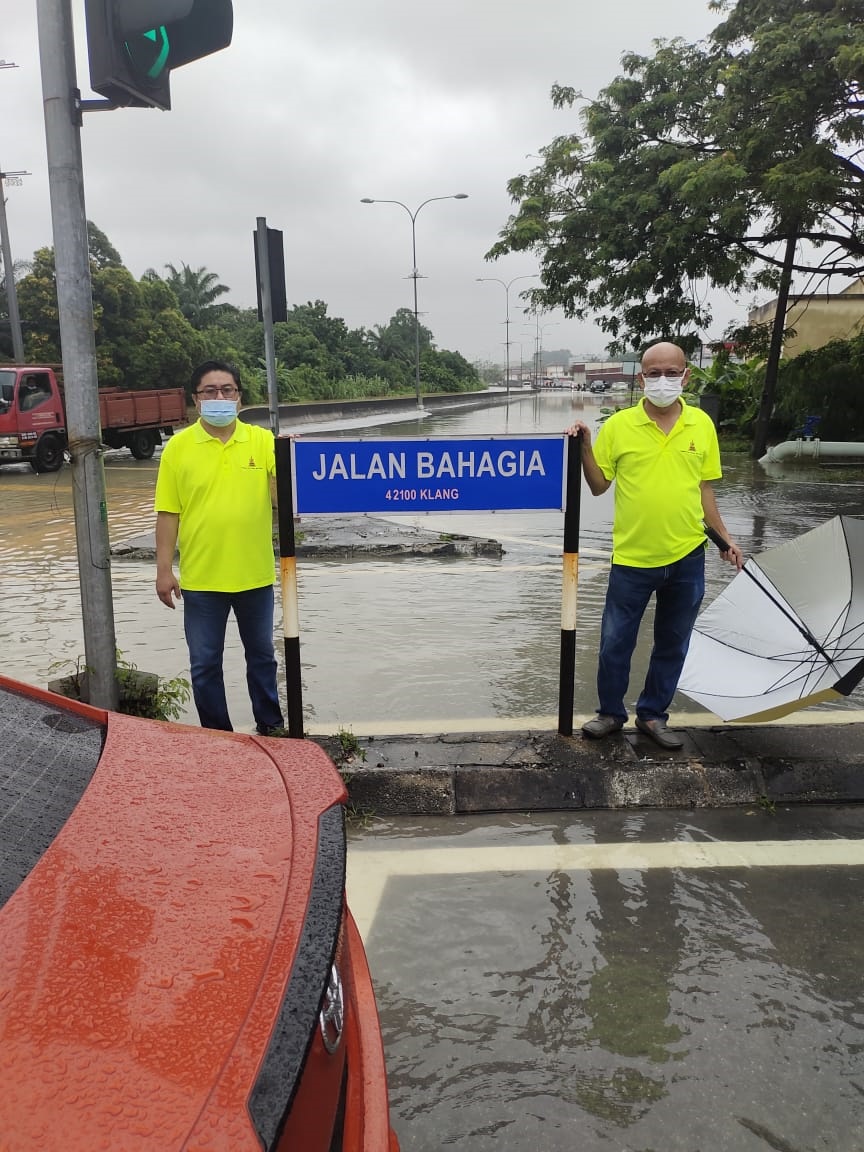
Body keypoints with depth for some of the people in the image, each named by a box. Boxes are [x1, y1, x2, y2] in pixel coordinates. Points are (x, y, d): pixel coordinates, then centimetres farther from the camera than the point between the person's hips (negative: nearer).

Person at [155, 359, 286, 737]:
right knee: (205, 664, 9)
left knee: (261, 655, 17)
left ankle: (270, 724, 34)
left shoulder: (263, 440, -1)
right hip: (201, 578, -1)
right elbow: (168, 513, -1)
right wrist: (164, 570, -3)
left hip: (255, 575, 1)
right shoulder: (178, 446, -2)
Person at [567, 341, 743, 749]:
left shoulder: (702, 424, 2)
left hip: (686, 558, 2)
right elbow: (598, 485, 0)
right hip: (632, 558, -2)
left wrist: (725, 537, 12)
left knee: (672, 645, 13)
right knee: (615, 643, 7)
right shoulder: (618, 425, -4)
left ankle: (652, 715, 31)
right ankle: (611, 712, 28)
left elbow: (704, 488, 11)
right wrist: (585, 447, -14)